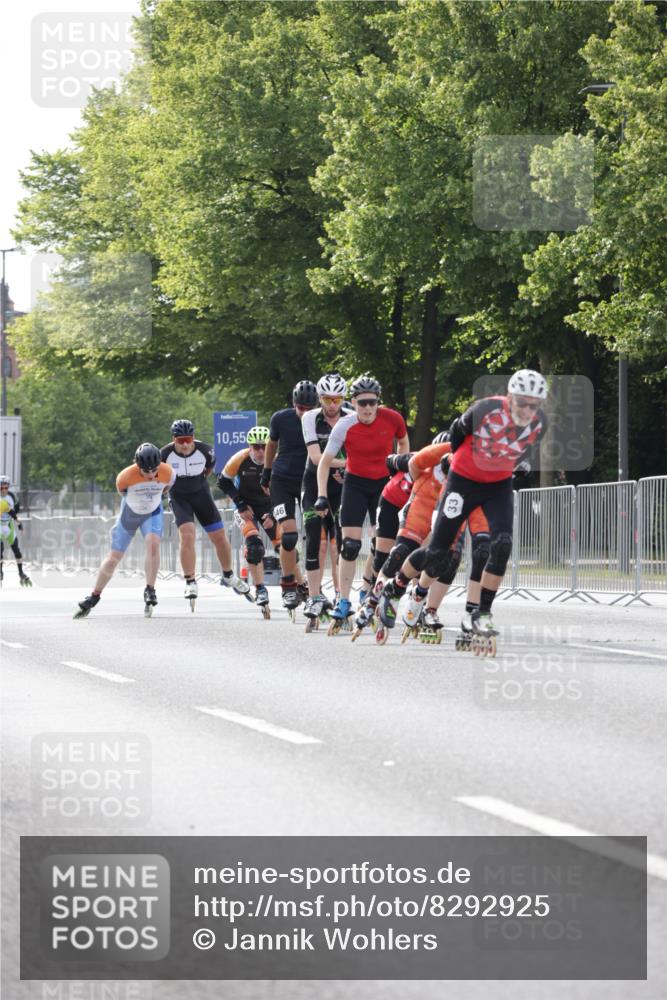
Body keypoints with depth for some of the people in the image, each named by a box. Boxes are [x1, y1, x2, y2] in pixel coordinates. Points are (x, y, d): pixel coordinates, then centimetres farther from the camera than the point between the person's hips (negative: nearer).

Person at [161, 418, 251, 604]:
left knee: (220, 537, 4)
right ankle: (190, 582, -13)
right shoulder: (166, 454, -20)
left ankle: (228, 576, 27)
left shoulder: (204, 450, -17)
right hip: (179, 497, -2)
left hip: (201, 493, 2)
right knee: (187, 535, -22)